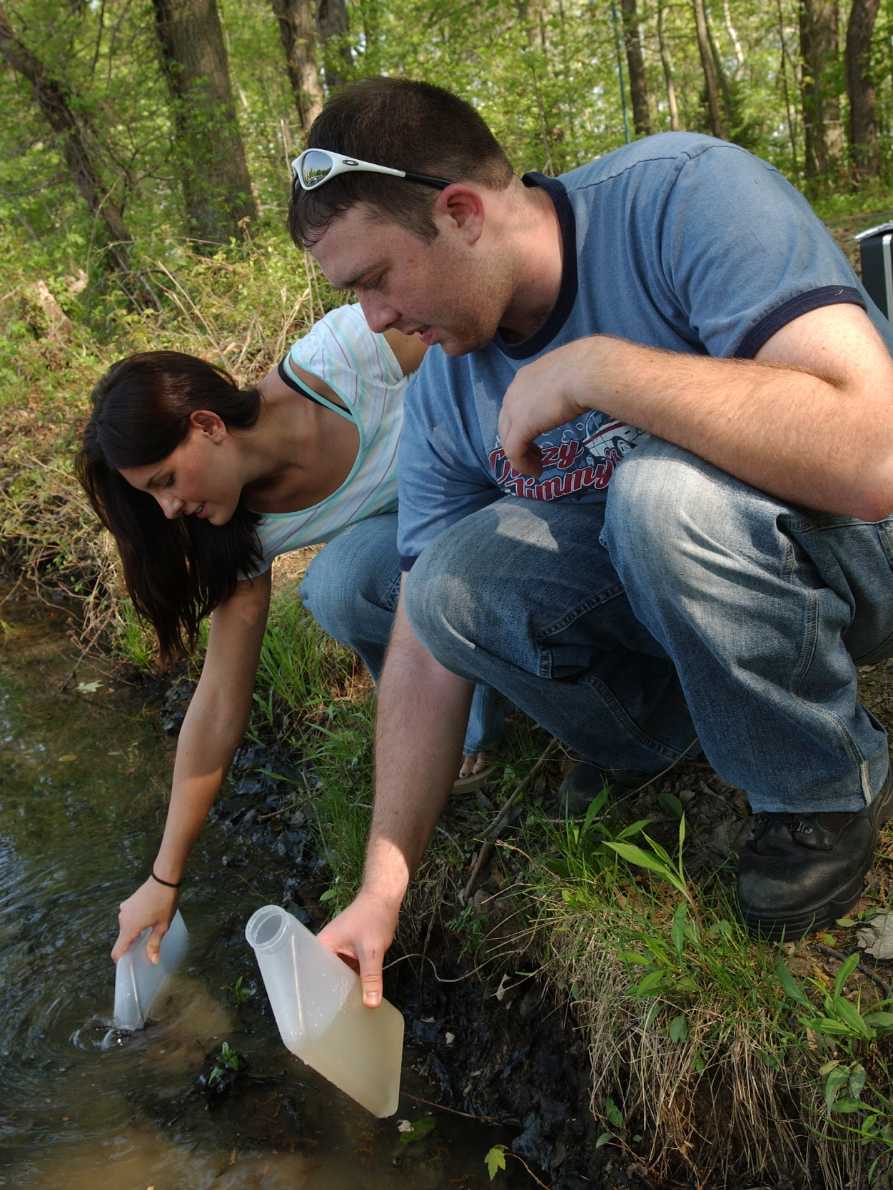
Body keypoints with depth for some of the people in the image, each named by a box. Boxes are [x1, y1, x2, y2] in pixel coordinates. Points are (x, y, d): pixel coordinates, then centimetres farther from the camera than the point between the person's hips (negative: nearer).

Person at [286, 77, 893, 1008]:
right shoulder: (444, 395, -6)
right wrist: (381, 888, -9)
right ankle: (651, 739, 10)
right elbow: (425, 652, -5)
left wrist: (590, 367, -34)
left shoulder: (682, 195, -25)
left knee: (663, 488, -35)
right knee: (452, 580, -19)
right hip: (654, 573, 5)